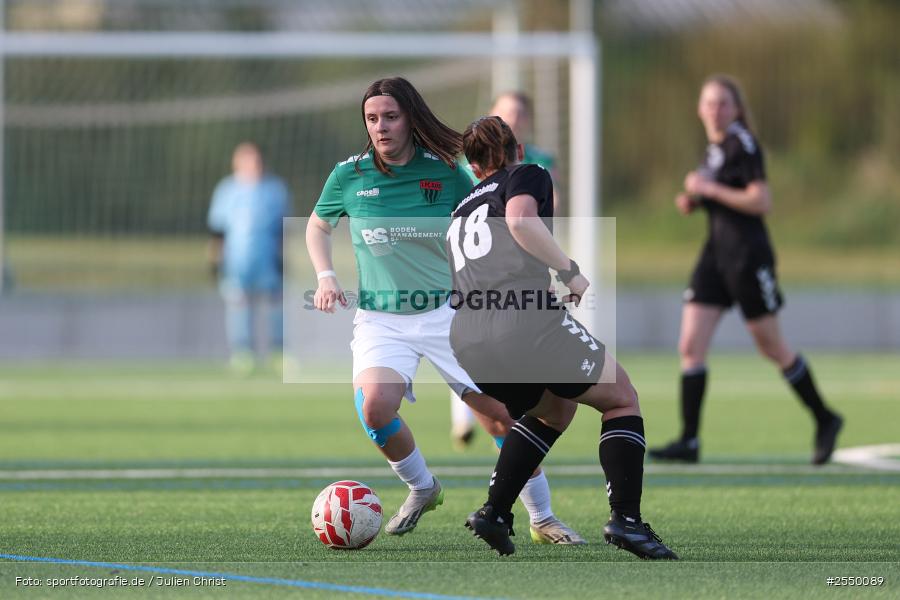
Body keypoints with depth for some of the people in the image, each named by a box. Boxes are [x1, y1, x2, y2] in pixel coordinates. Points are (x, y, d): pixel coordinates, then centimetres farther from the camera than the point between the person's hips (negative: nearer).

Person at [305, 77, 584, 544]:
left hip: (445, 312, 0)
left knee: (504, 414, -4)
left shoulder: (445, 172, -6)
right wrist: (325, 276, 0)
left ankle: (543, 519, 16)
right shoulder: (350, 175, -3)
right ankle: (421, 488, 3)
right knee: (374, 405, -27)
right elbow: (318, 226, 16)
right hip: (380, 319, 0)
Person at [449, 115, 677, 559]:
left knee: (554, 410, 32)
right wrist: (571, 273, -8)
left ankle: (494, 513, 18)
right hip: (527, 320, -7)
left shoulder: (461, 212, 30)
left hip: (468, 345, 7)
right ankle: (625, 518, -4)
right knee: (622, 399, 12)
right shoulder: (527, 176, 11)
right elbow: (520, 220, -13)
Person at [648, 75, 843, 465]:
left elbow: (761, 201, -19)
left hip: (748, 254, -8)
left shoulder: (743, 145, -12)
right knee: (690, 346, -4)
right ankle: (688, 441, -5)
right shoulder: (713, 148, 13)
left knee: (772, 348, 3)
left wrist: (709, 189, -19)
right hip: (716, 254, 8)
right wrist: (691, 201, 8)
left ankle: (825, 421, 20)